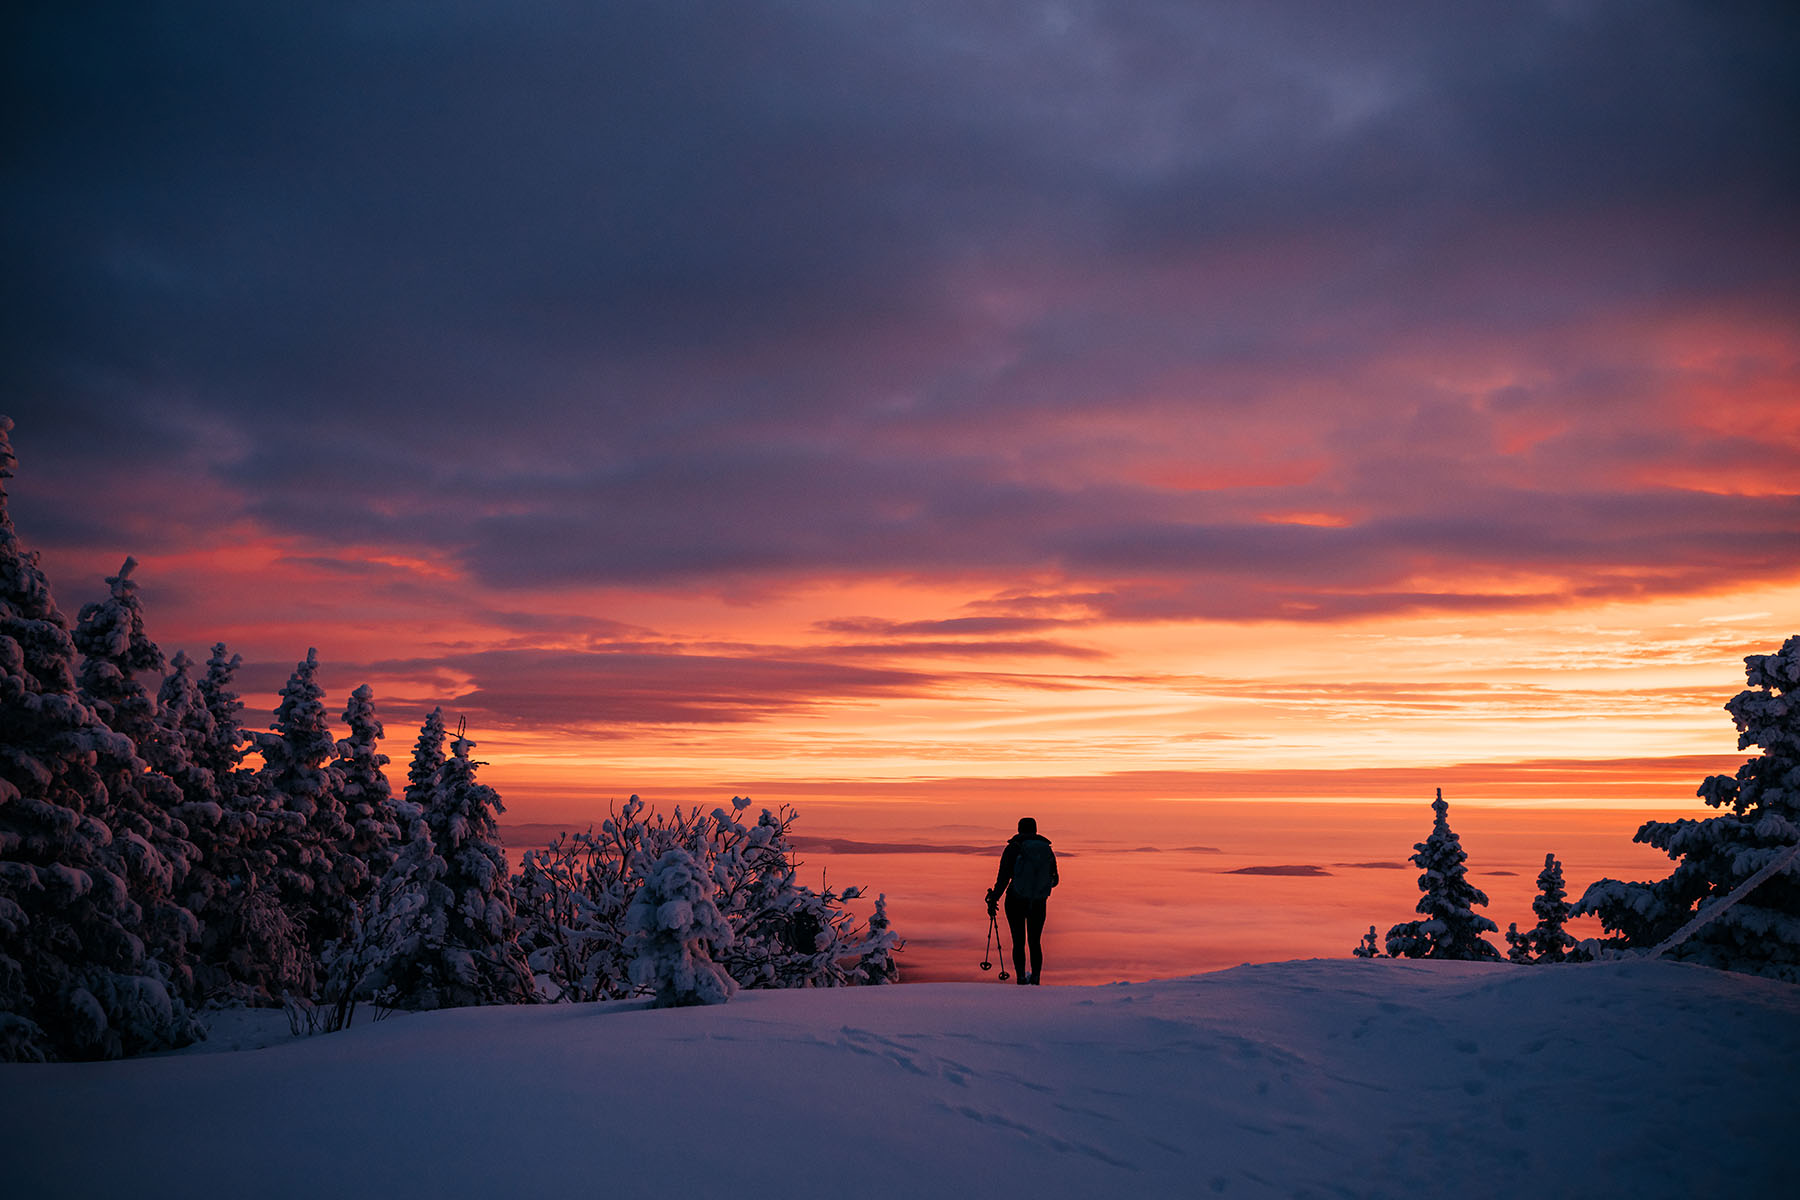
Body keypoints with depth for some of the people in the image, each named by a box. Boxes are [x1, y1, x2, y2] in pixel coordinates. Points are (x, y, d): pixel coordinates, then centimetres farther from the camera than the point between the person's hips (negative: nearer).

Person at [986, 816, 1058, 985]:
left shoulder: (1013, 849, -8)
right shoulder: (1048, 850, 1)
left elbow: (1003, 879, -11)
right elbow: (1054, 880, 10)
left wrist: (993, 899, -1)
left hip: (1016, 902, -2)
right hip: (1039, 904, 2)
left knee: (1018, 942, 9)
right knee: (1035, 942, 16)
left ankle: (1021, 977, 2)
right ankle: (1035, 978, 12)